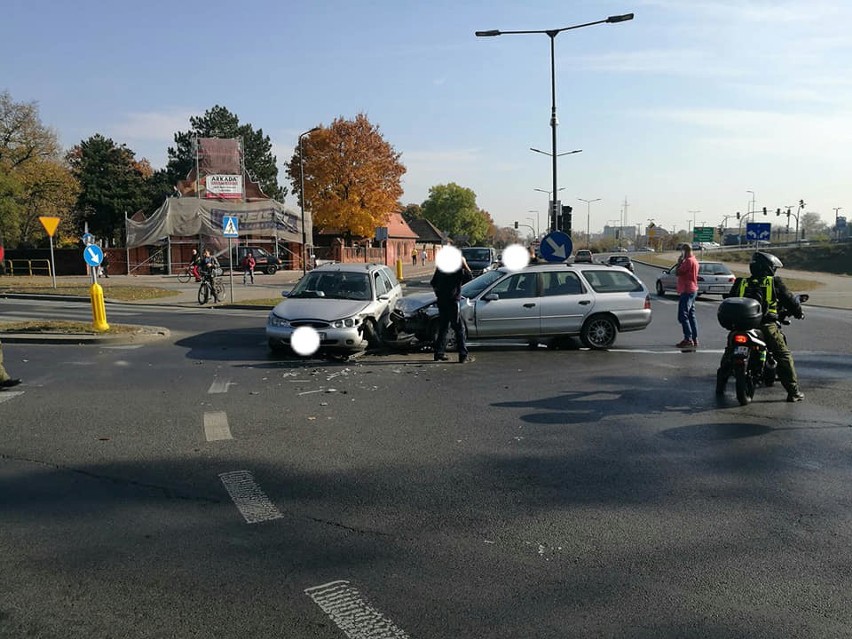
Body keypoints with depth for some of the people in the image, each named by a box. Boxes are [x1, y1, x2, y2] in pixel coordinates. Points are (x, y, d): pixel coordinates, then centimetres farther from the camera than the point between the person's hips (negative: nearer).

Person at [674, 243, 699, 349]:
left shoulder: (688, 261, -16)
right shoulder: (694, 260, 17)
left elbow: (677, 272, -17)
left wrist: (679, 262, -4)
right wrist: (681, 262, 17)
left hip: (687, 291, -11)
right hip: (692, 290, 11)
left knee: (683, 316, -11)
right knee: (691, 316, 13)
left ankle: (688, 339, -14)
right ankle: (694, 339, 15)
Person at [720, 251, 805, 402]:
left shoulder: (740, 282, 11)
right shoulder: (775, 283, 3)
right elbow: (789, 300, 9)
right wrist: (798, 312, 27)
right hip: (766, 326, -3)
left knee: (729, 354, 20)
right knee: (784, 356, 8)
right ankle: (793, 392, 5)